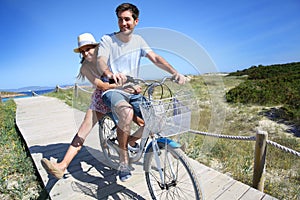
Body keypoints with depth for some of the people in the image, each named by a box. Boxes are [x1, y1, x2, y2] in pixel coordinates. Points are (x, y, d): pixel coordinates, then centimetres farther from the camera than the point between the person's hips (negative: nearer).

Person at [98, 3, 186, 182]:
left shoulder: (138, 40, 9)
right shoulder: (107, 39, -2)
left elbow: (155, 58, -3)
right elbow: (101, 60, -20)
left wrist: (175, 72, -20)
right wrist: (110, 74, -44)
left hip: (134, 92, 4)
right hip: (112, 90, -4)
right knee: (127, 112, -37)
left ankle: (131, 140, 15)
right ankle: (124, 159, -14)